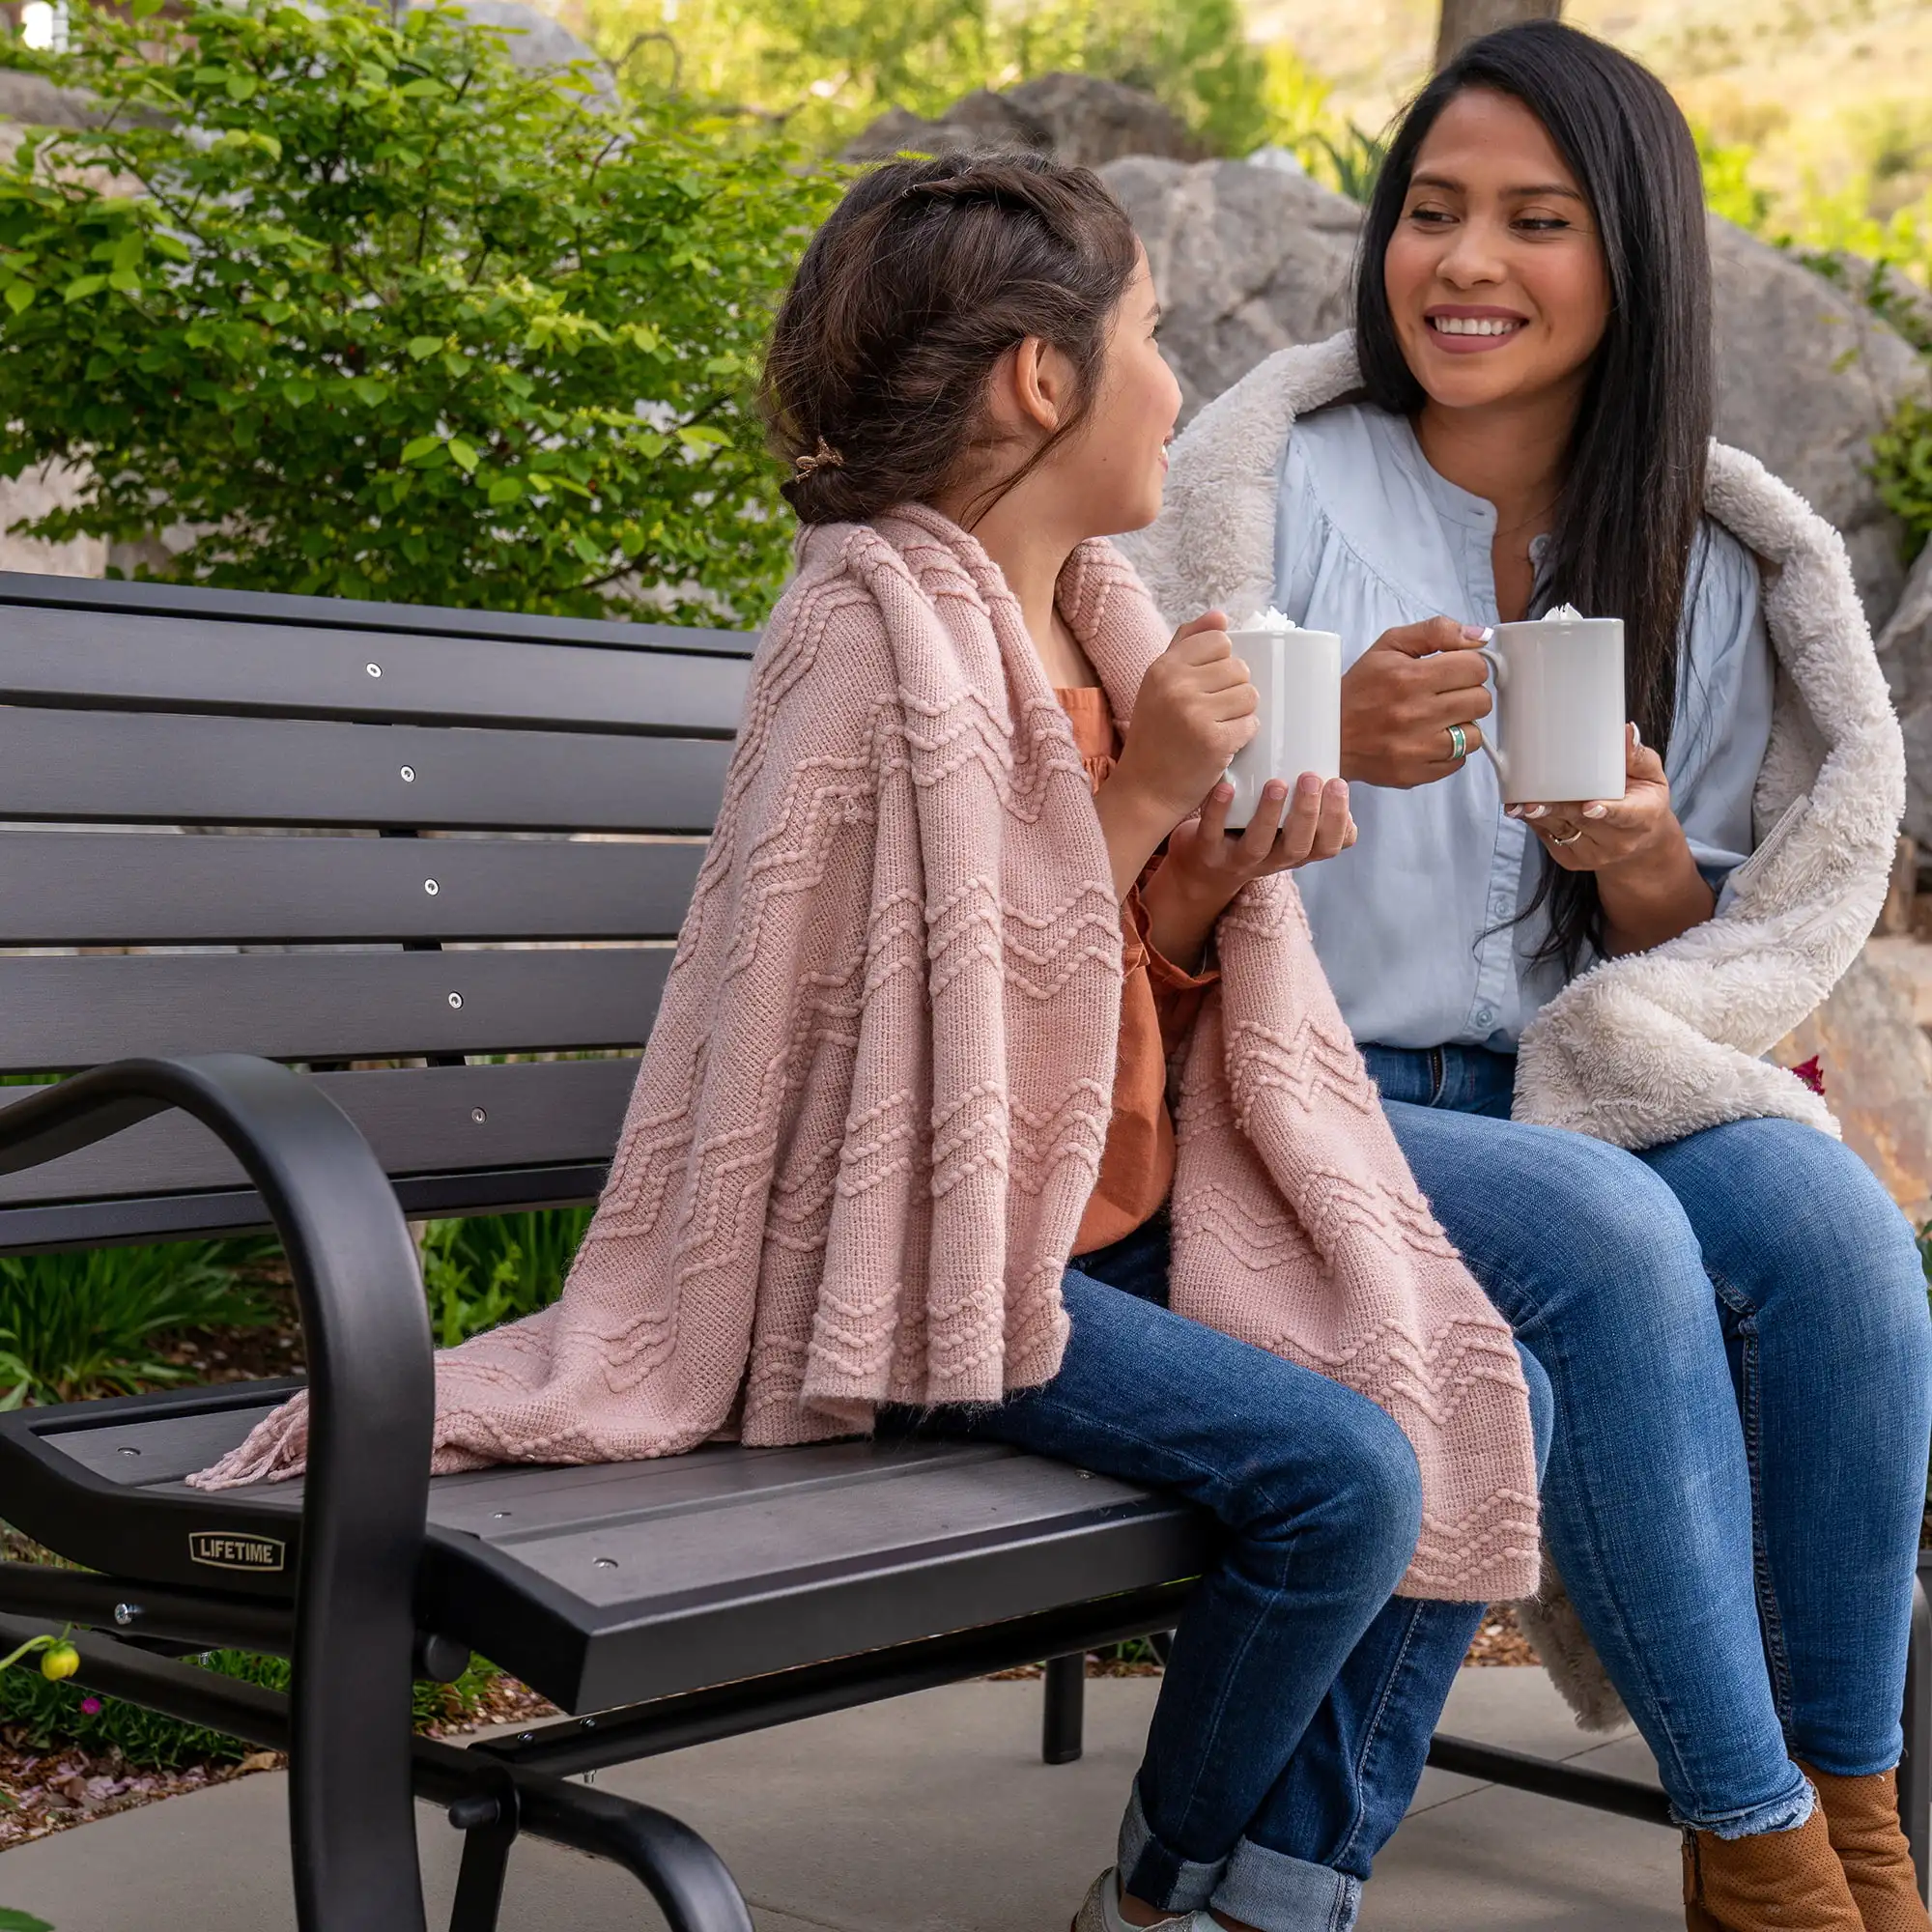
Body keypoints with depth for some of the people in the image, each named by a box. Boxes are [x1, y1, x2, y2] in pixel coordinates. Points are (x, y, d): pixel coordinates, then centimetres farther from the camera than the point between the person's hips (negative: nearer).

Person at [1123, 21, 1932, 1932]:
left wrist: (1644, 859, -12)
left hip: (1566, 1084, 4)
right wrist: (1329, 747, -25)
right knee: (1614, 1243, -31)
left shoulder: (1704, 564, 8)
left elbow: (1693, 947, 12)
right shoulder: (1270, 479, -4)